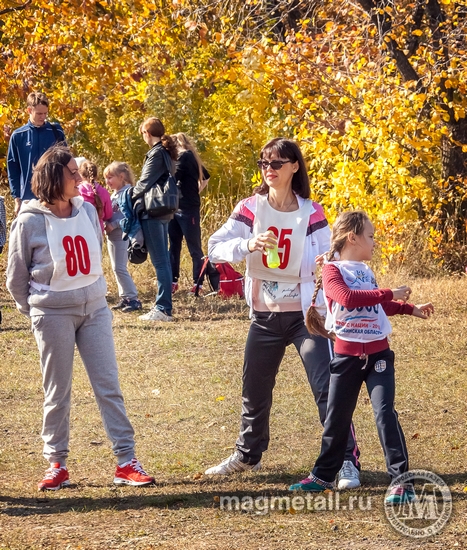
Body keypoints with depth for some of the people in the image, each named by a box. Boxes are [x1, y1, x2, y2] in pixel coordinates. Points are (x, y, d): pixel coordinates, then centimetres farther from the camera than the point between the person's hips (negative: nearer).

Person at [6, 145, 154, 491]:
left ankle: (126, 461, 4)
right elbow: (16, 278, -2)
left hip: (95, 308, 4)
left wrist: (91, 292, 14)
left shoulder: (88, 211, 1)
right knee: (57, 394, 5)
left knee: (109, 386, 2)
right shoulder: (31, 222, -12)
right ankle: (56, 464, 17)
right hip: (53, 316, -4)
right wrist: (36, 311, 7)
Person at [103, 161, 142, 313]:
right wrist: (106, 224, 1)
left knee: (120, 268, -11)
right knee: (116, 268, 11)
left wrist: (113, 225, -23)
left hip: (122, 236, -10)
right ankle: (124, 298, 17)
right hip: (111, 236, 10)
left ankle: (133, 299, -7)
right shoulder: (114, 194, 15)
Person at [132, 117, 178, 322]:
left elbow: (145, 182, -15)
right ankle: (164, 307, 18)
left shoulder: (156, 153, -14)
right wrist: (136, 195, 11)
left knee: (160, 261, -9)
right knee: (163, 259, 13)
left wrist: (131, 198, 1)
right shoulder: (166, 152, 13)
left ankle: (163, 309, -8)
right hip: (164, 212, 10)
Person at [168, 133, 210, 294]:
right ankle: (173, 281, 15)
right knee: (174, 246, 11)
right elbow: (206, 177, 28)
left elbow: (173, 178, -20)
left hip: (187, 209, -10)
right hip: (177, 208, 10)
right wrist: (195, 191, 19)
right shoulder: (190, 157, 16)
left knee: (194, 248, -5)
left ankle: (198, 284, -3)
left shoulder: (184, 157, -11)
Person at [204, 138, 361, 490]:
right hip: (265, 316, 3)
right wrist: (248, 244, -32)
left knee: (328, 388, -11)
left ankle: (348, 461, -6)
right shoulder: (251, 208, -3)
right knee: (255, 390, 15)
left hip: (305, 314, -3)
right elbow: (216, 246, -13)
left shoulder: (311, 213, -7)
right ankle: (248, 454, 37)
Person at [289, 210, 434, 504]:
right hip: (348, 355, -3)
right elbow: (348, 297, -28)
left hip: (378, 353, 3)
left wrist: (412, 309, 24)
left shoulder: (366, 271, 11)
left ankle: (402, 480, -7)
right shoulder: (333, 270, -9)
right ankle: (324, 475, 25)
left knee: (385, 413, -7)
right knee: (337, 417, 8)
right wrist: (389, 294, -26)